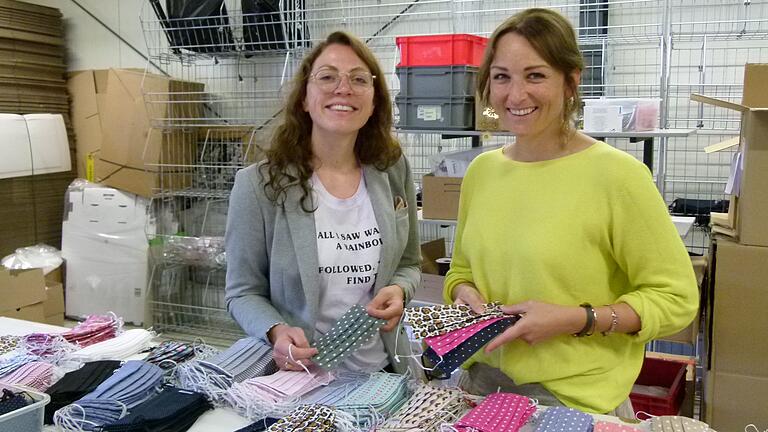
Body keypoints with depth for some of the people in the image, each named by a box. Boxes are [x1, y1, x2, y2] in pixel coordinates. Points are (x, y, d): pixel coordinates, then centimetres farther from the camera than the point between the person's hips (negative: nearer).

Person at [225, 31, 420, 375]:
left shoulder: (394, 171, 0)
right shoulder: (258, 185, -10)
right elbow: (243, 292, -2)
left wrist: (399, 291, -8)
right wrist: (276, 332, -21)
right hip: (297, 374, -3)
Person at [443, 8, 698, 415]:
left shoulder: (617, 174, -16)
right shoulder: (481, 170, 0)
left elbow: (675, 298, -11)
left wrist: (575, 320, -21)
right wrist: (465, 294, -7)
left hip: (576, 401, -5)